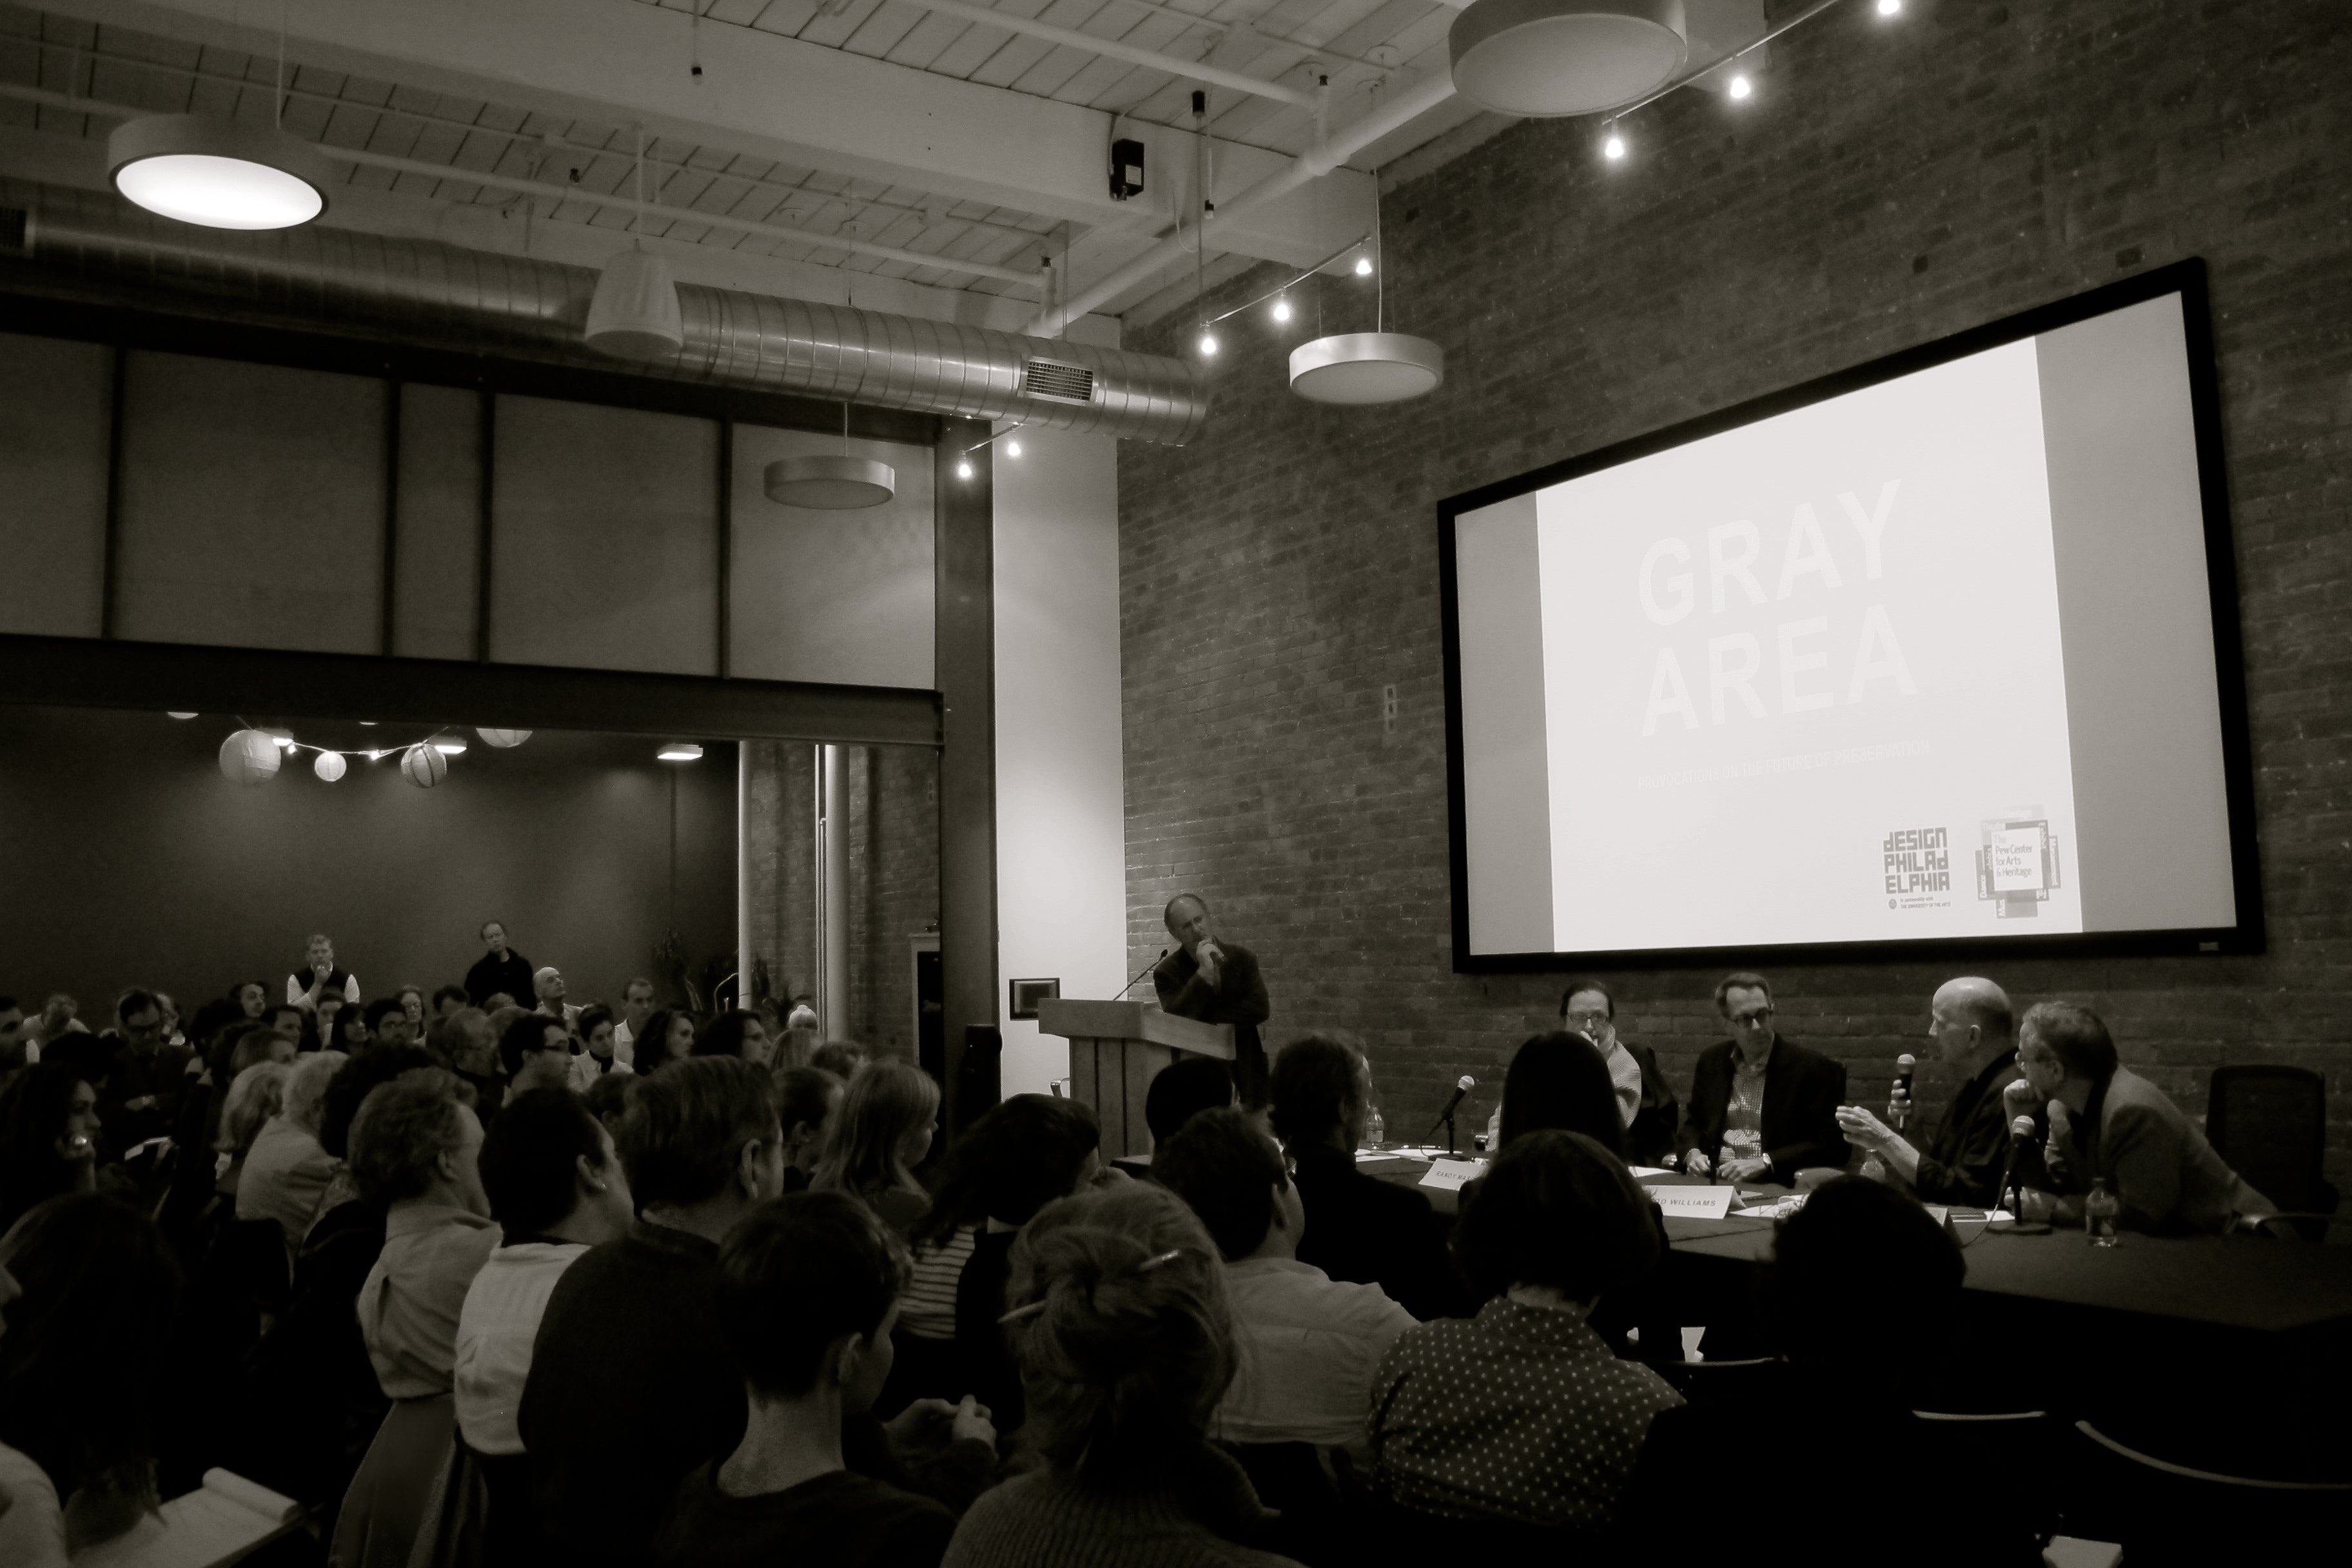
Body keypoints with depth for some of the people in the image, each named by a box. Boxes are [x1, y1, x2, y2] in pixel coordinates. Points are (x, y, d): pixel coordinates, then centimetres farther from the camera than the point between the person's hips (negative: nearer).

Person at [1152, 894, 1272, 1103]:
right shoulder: (1166, 972, -2)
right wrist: (1204, 972, -21)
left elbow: (1260, 1009, -7)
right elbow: (1178, 1021, -16)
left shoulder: (1242, 957, 4)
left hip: (1245, 1068, 2)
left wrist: (1207, 1020, -11)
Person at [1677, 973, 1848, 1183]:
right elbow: (1694, 1124, 20)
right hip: (1716, 1183, 5)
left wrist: (1764, 1163, -16)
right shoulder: (1711, 1061, 10)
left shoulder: (1812, 1067, -6)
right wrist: (1692, 1153, -3)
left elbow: (1833, 1146, -8)